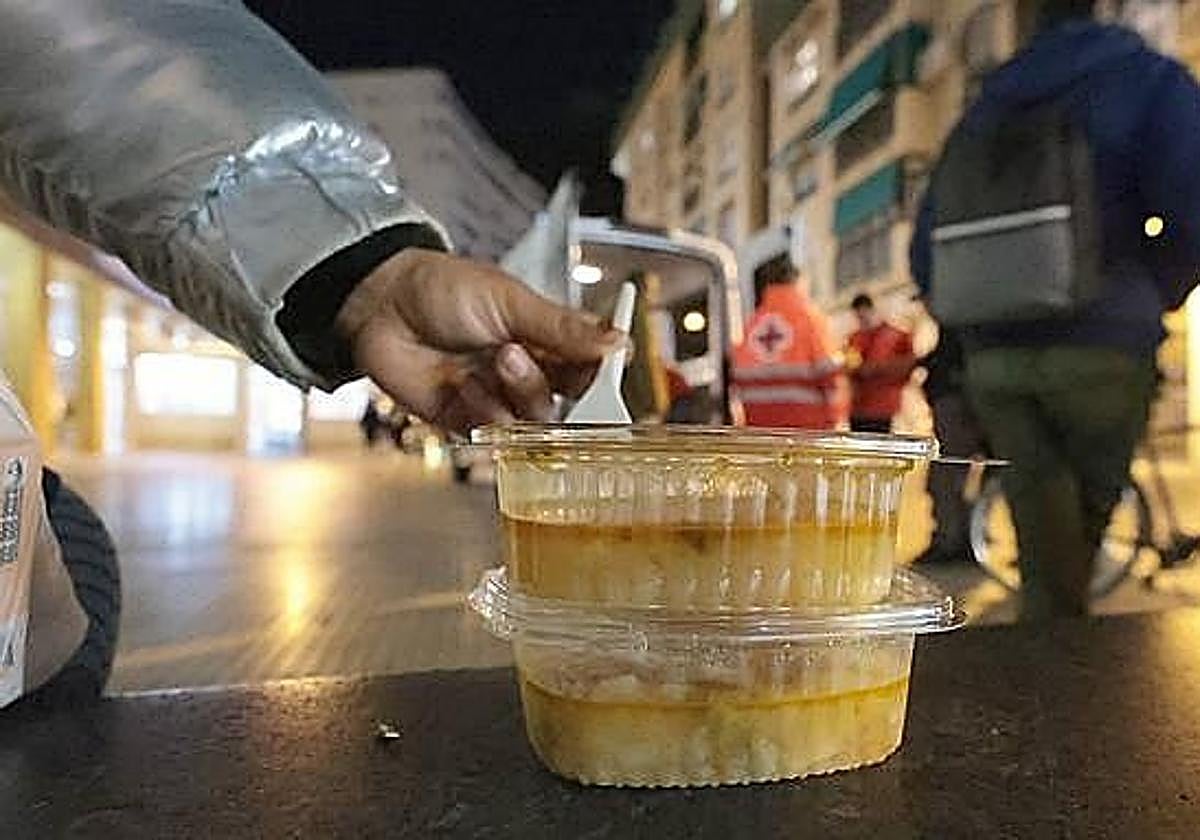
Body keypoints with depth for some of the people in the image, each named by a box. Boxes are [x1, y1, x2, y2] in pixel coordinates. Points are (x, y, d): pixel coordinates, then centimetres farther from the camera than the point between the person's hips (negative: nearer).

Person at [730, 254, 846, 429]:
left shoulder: (753, 321, 10)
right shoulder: (809, 315, -1)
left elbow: (740, 377, 11)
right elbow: (828, 371, -7)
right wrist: (836, 417, -1)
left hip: (759, 422, 4)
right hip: (804, 421, -4)